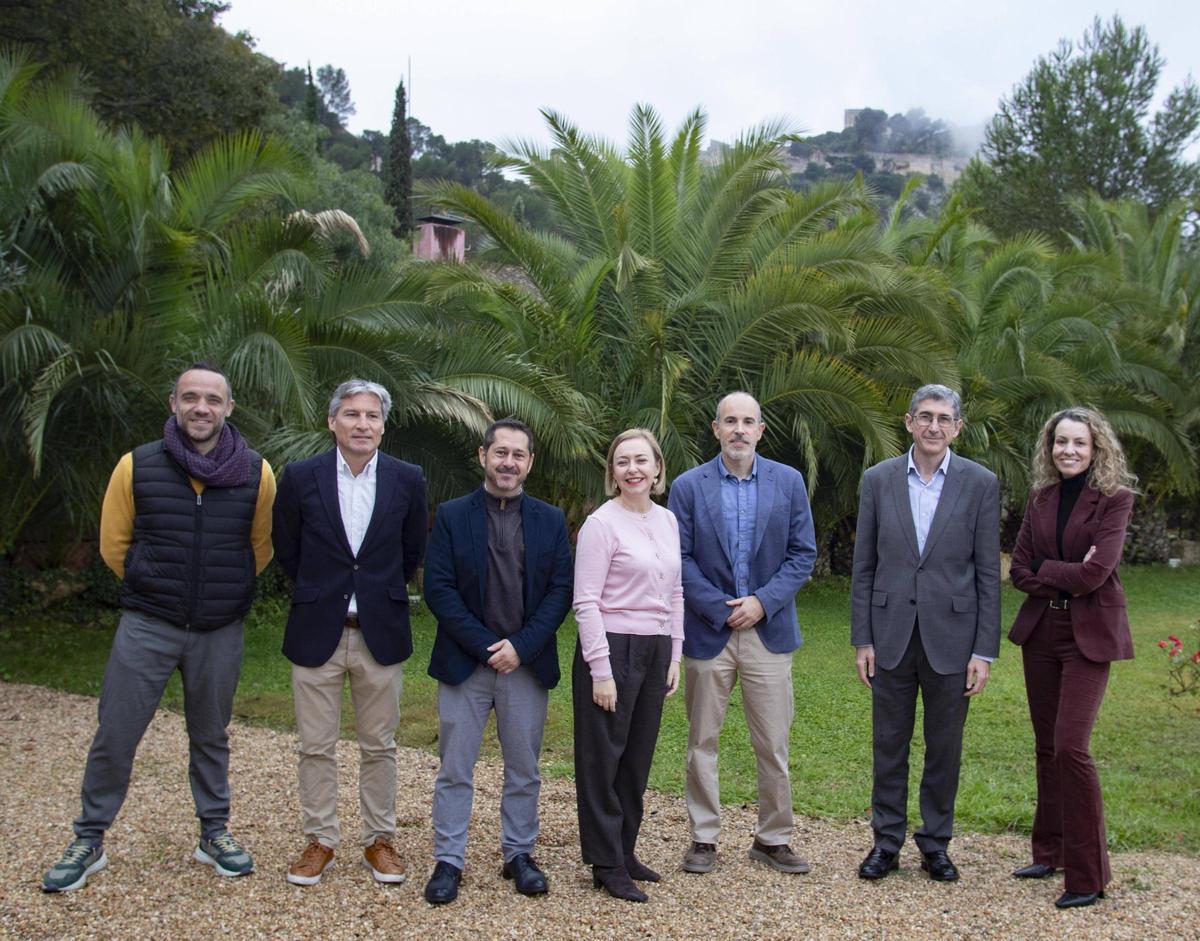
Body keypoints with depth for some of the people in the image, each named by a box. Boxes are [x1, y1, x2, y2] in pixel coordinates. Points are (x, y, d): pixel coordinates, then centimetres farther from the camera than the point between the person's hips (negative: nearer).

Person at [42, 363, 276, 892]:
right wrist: (152, 590, 11)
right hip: (146, 627, -1)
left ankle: (214, 834, 29)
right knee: (114, 735, 3)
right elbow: (114, 545, 5)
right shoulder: (137, 467, -7)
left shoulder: (256, 473, -5)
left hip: (220, 631, 1)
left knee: (210, 737, 15)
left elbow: (261, 548, 10)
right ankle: (89, 841, 19)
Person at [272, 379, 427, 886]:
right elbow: (286, 550, 7)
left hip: (381, 633, 1)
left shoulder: (408, 479, -2)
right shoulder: (300, 477, -5)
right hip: (316, 632, 0)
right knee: (316, 747, 8)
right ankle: (319, 841, 22)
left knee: (379, 747, 10)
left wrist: (383, 593, 7)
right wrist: (319, 593, 10)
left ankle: (379, 840, 23)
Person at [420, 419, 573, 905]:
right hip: (464, 661, -1)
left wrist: (521, 646, -12)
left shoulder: (550, 520, 5)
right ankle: (448, 860, 15)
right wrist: (486, 646, -13)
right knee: (455, 769, 4)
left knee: (524, 768, 11)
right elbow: (438, 589, -6)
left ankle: (519, 854, 24)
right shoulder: (451, 516, 0)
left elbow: (561, 591, 0)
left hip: (527, 663, 2)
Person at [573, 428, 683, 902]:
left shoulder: (667, 521, 9)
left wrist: (674, 656, 12)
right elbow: (586, 602, -13)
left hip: (655, 650, 6)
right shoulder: (601, 524, -10)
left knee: (638, 756, 13)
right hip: (612, 648, -6)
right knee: (604, 757, 4)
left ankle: (625, 850, 27)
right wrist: (600, 670, -15)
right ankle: (606, 864, 14)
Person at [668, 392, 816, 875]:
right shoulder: (689, 486, 0)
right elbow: (680, 558, -3)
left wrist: (762, 601, -10)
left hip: (768, 630, 1)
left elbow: (803, 553, 2)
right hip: (707, 631, 0)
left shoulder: (789, 482, 4)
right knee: (703, 742, 7)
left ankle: (772, 838, 19)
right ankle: (704, 838, 20)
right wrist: (721, 609, -11)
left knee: (773, 745, 5)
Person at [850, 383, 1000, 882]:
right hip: (891, 635, 1)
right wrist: (862, 639, 1)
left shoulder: (980, 484, -2)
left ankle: (935, 843, 25)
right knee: (889, 745, 10)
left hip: (951, 637, -1)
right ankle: (886, 841, 23)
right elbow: (863, 566, 4)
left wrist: (984, 650, -6)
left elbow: (988, 573, -2)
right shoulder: (878, 479, 2)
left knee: (945, 748, 10)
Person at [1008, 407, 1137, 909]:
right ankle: (1051, 852, 24)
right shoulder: (1041, 498, 9)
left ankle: (1088, 875, -1)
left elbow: (1095, 572, -17)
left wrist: (1045, 570, -5)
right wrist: (1067, 580, -10)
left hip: (1089, 635, -5)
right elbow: (1020, 571, 4)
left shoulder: (1113, 498, -7)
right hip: (1041, 630, 6)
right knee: (1047, 747, 11)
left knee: (1070, 747, -12)